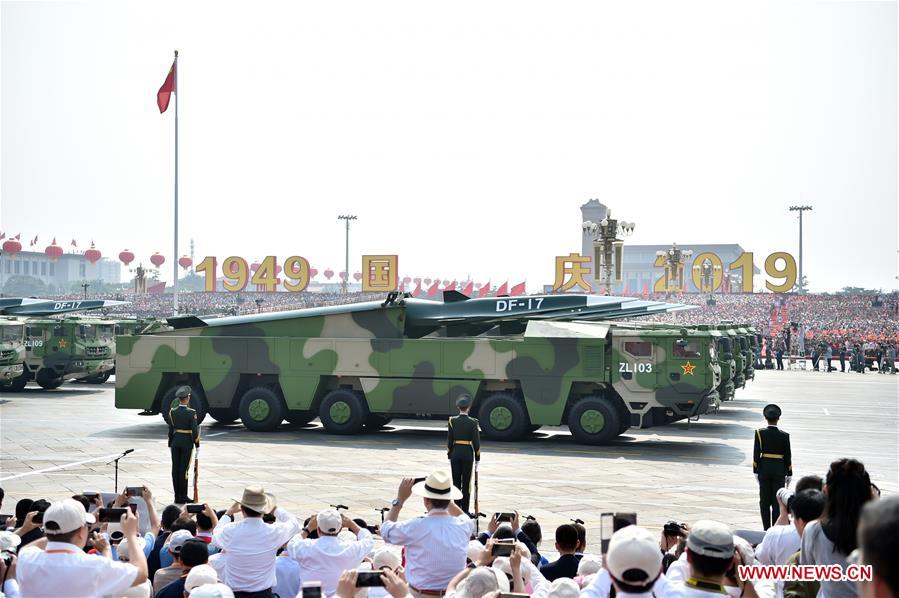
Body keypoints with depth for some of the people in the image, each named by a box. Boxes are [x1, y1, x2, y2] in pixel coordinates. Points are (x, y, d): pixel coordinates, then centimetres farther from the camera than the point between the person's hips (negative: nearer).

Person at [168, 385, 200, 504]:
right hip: (187, 442, -4)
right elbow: (194, 430, -11)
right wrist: (197, 444, -1)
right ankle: (183, 496, 2)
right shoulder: (191, 413, -12)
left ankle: (177, 496, 11)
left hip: (175, 442, 4)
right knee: (184, 469, -1)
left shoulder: (172, 412, 1)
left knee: (175, 468, 7)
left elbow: (170, 430, 6)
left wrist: (170, 444, 15)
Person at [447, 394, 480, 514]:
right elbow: (476, 441, -6)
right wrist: (477, 458, 2)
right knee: (466, 482, 3)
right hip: (468, 454, -2)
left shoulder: (452, 421, -3)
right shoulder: (472, 422, -7)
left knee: (456, 481, 9)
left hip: (455, 453, 2)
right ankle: (465, 510, 5)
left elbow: (449, 440, -1)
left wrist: (449, 456, 8)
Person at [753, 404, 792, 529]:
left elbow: (756, 453, -7)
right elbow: (788, 456, -1)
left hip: (764, 469, 0)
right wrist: (789, 474, 8)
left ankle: (766, 529, 9)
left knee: (765, 500, 7)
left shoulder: (760, 433, -7)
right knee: (777, 500, 4)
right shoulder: (784, 435, -5)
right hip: (779, 470, 0)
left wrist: (756, 471, 0)